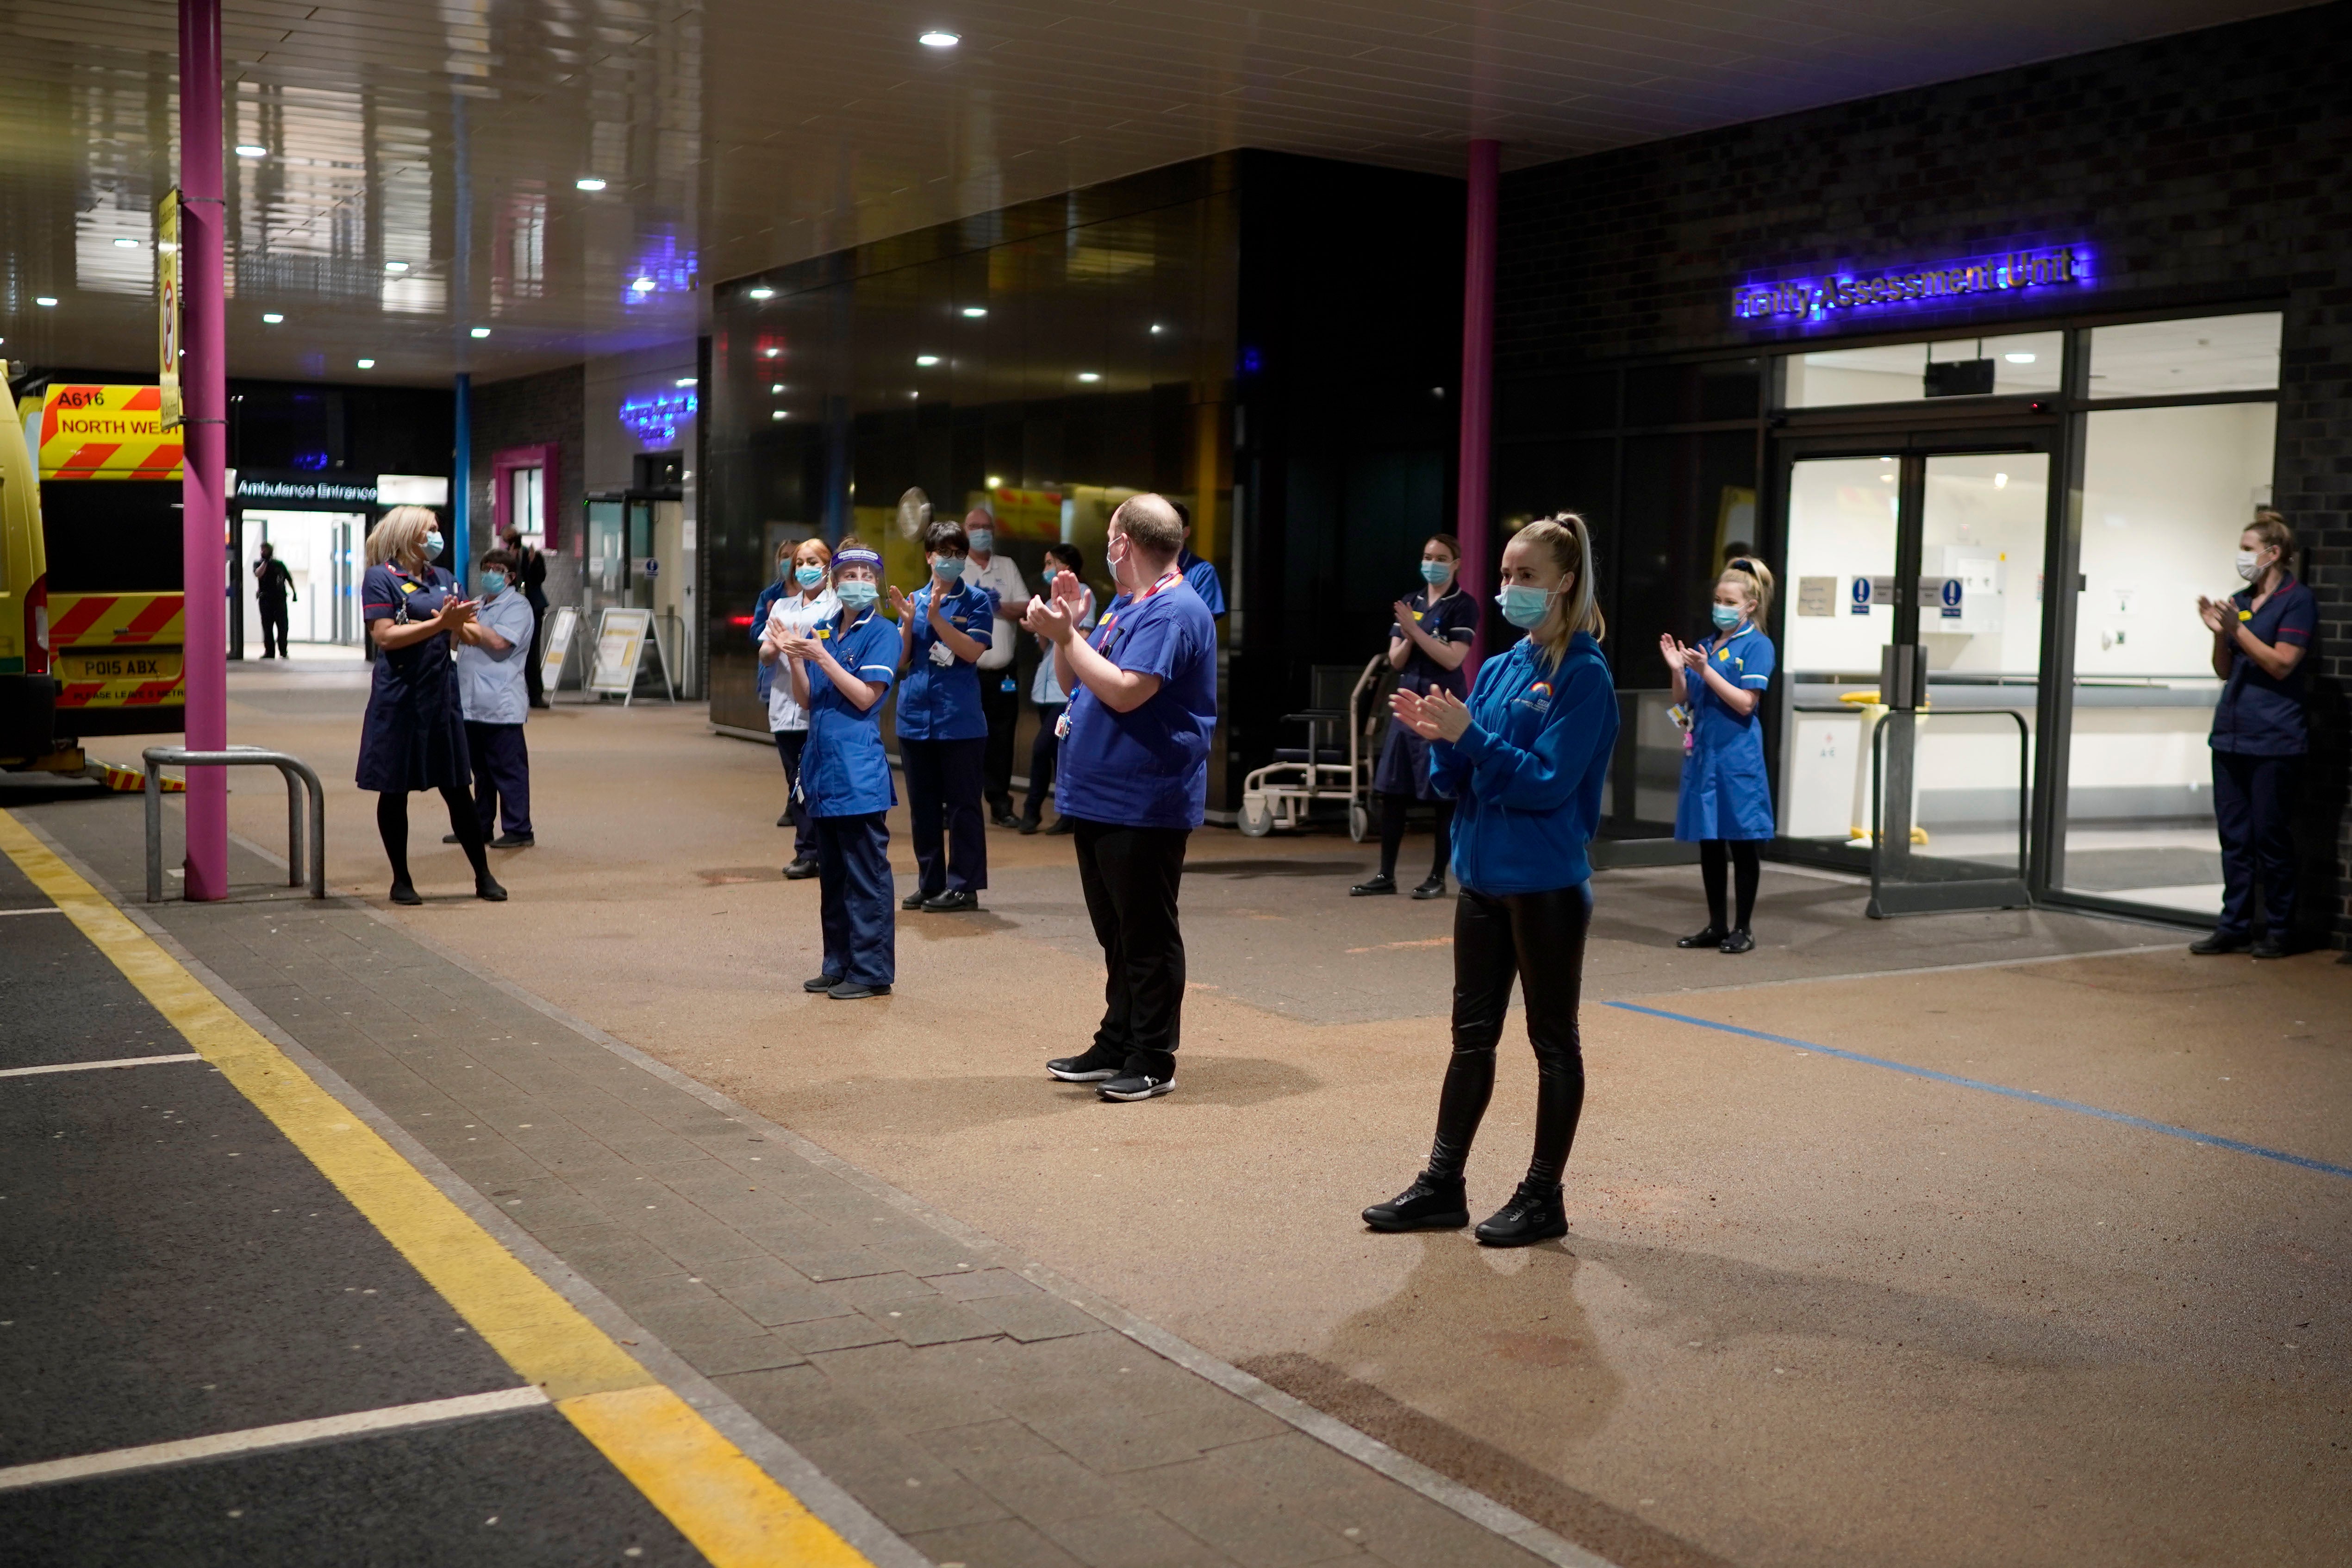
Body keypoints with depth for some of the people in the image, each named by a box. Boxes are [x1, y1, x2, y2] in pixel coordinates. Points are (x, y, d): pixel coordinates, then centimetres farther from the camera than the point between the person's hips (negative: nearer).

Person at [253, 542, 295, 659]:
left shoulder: (279, 564, 10)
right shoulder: (258, 564, 7)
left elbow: (289, 578, 18)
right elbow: (258, 574, -13)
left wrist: (294, 592, 15)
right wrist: (265, 562, -14)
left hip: (280, 598, 0)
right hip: (265, 599, 0)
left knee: (282, 625, -4)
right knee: (267, 626, 0)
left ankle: (283, 652, 1)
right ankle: (269, 651, 5)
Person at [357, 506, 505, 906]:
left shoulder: (443, 578, 14)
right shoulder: (380, 578, -4)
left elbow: (470, 633, 12)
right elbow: (384, 636, -15)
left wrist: (459, 622, -11)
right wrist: (438, 623, -21)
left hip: (441, 696, 5)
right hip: (399, 700, -5)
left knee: (456, 789, 7)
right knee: (395, 791, 5)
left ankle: (483, 876, 12)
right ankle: (401, 880, 16)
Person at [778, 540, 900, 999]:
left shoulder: (882, 633, -4)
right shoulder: (821, 631, 12)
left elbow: (865, 696, -12)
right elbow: (806, 700, 11)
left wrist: (820, 657, -16)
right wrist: (795, 660, -6)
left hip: (859, 770, -7)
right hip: (823, 765, 7)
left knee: (866, 875, -2)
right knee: (831, 874, 13)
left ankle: (871, 970, 3)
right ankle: (838, 964, 22)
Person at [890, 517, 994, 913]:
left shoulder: (977, 601, -1)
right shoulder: (914, 601, 9)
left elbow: (972, 651, -13)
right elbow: (900, 661, 7)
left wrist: (937, 618, -19)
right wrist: (908, 621, -8)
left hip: (960, 721, -5)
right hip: (915, 720, 5)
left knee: (962, 806, 0)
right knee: (922, 806, 11)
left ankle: (964, 886, 6)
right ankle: (929, 883, 20)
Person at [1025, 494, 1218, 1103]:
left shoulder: (1174, 612, -16)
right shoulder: (1124, 607, 18)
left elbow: (1125, 692, -25)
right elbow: (1073, 684, 18)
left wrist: (1065, 635, -19)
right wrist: (1067, 625, 4)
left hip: (1143, 806, -10)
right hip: (1098, 796, 10)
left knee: (1147, 938, -2)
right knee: (1116, 933, 16)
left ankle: (1153, 1061, 5)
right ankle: (1116, 1045, 24)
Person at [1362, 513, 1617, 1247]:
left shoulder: (1583, 676, -12)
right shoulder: (1500, 669, 9)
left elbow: (1548, 782, -19)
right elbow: (1463, 780, 9)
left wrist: (1470, 734, -25)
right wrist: (1441, 739, -10)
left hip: (1546, 884, -7)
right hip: (1483, 875, 7)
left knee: (1552, 1040, 5)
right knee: (1472, 1033, 13)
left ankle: (1543, 1198, 15)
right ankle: (1443, 1184, 20)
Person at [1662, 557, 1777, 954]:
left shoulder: (1757, 646, -6)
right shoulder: (1706, 645, 11)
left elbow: (1745, 702, -15)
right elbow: (1685, 703, 13)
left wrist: (1705, 671, -20)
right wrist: (1677, 670, -4)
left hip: (1736, 757, -6)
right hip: (1702, 754, 6)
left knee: (1741, 843, 2)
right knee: (1708, 843, 10)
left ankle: (1742, 929, 10)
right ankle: (1716, 925, 19)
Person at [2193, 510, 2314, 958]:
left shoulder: (2297, 600, -6)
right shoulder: (2239, 601, 14)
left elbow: (2281, 664, -14)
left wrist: (2237, 629, -18)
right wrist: (2218, 633, -2)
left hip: (2273, 740, -7)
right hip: (2231, 734, 7)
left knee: (2271, 837, -1)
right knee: (2234, 837, 8)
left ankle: (2279, 930, 9)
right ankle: (2234, 927, 14)